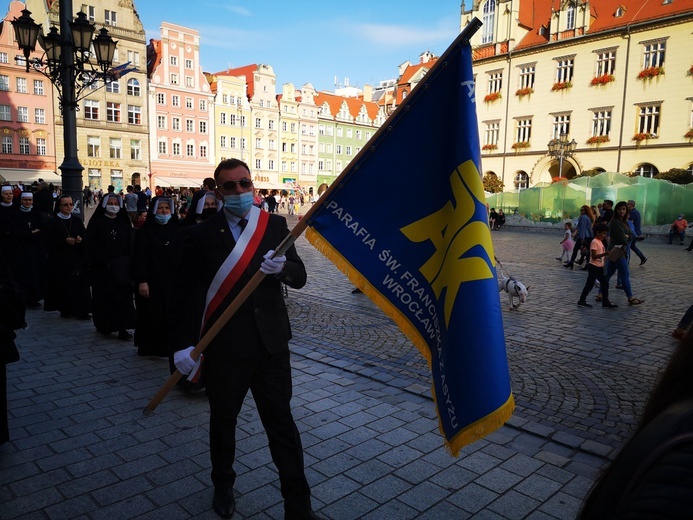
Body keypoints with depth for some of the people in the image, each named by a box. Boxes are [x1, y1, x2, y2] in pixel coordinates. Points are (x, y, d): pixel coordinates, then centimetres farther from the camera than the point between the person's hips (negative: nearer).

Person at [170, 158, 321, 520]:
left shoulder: (275, 225, 0)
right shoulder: (201, 235, -4)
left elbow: (299, 278, -2)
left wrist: (282, 267, -24)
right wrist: (182, 345, -5)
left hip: (271, 342, 1)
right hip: (223, 345, 0)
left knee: (281, 422, 7)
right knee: (223, 420, 18)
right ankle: (223, 484, 44)